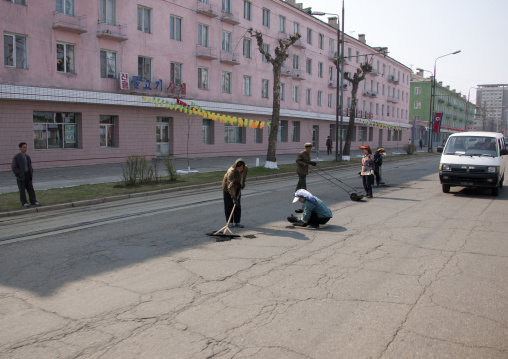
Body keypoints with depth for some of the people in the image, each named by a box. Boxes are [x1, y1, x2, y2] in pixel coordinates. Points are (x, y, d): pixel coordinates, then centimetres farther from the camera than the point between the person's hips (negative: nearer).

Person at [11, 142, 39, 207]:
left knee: (31, 188, 2)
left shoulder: (27, 156, 10)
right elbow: (13, 167, -11)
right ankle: (24, 203, 9)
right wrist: (19, 174, -15)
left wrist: (31, 174, 8)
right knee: (22, 190, 1)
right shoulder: (16, 157, -8)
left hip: (27, 175, 5)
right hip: (21, 176, -5)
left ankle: (33, 201, 6)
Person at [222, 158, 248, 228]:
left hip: (238, 187, 5)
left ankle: (237, 222, 12)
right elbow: (230, 186, -38)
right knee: (229, 205, -3)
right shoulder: (231, 172, -37)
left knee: (238, 205, 4)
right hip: (227, 187, -5)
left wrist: (243, 182, -6)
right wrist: (234, 197, -42)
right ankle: (230, 222, 8)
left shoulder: (246, 168, -20)